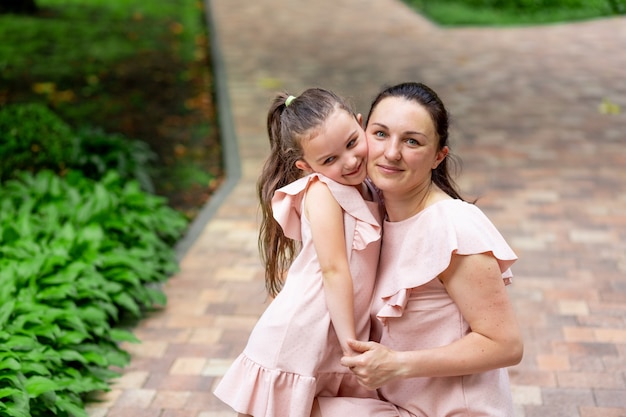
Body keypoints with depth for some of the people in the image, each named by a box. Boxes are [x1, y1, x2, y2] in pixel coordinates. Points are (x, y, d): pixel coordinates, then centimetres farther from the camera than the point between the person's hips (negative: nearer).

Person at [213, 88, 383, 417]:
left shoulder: (368, 191, 8)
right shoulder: (322, 192, -15)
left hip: (336, 346, 6)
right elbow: (334, 270, -17)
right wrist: (351, 345, -17)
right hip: (299, 341, -6)